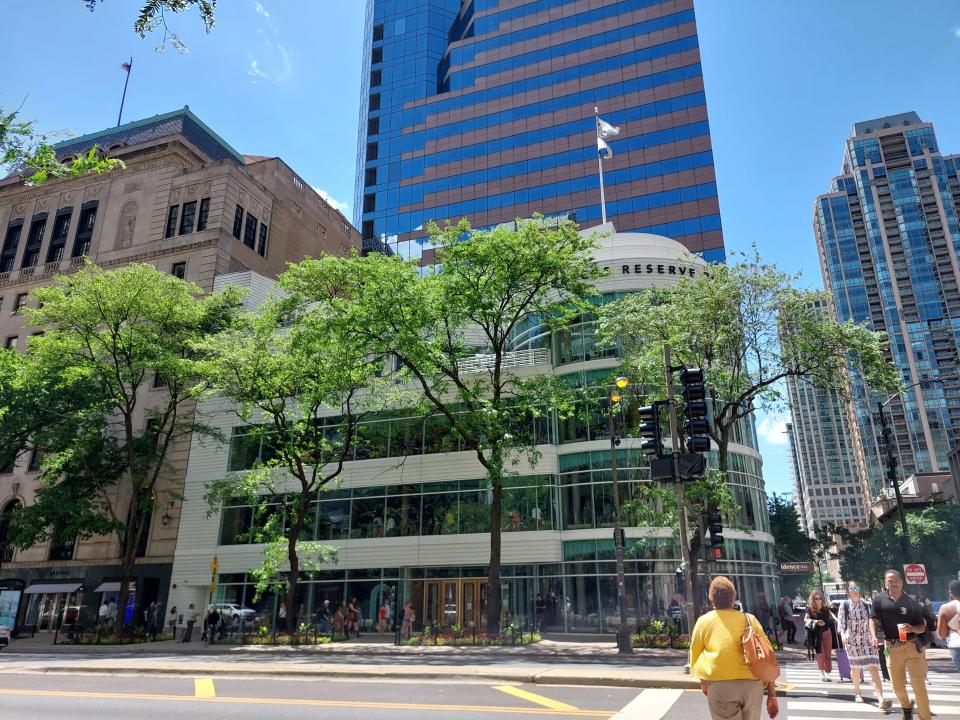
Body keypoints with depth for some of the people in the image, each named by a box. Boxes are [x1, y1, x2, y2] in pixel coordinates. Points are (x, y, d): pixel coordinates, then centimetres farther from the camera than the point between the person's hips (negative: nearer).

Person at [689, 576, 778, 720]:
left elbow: (695, 655, 12)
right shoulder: (750, 619, 12)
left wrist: (703, 680, 28)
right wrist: (772, 695, 11)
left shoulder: (704, 621, 8)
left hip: (720, 684, -2)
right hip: (752, 684, 3)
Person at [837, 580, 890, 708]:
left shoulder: (866, 605, 5)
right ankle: (857, 693, 31)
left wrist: (874, 636, -15)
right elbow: (840, 622, -5)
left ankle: (881, 699, -18)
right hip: (852, 641, -1)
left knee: (874, 669, -11)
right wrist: (843, 635, -22)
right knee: (855, 667, 12)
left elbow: (870, 621, 0)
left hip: (867, 641, 1)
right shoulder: (844, 605, -3)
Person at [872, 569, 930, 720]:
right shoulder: (879, 599, -1)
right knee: (897, 686, 16)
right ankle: (907, 706, 45)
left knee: (919, 686, -2)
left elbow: (922, 627, 0)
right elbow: (874, 620, 4)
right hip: (892, 648, 2)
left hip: (912, 647, -2)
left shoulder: (911, 601, -3)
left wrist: (912, 628, -20)